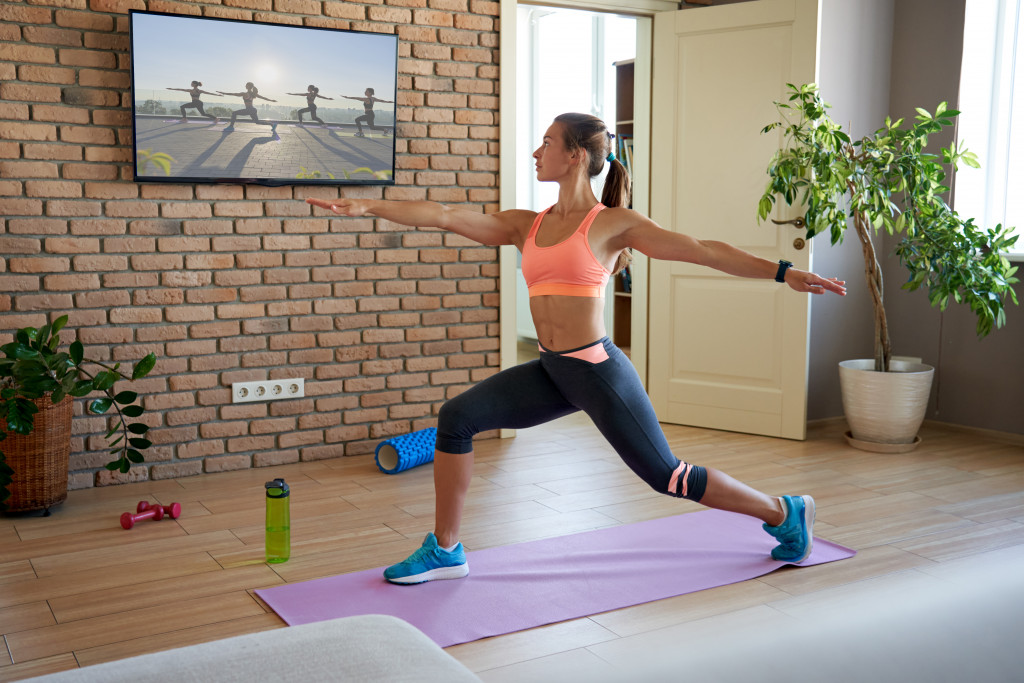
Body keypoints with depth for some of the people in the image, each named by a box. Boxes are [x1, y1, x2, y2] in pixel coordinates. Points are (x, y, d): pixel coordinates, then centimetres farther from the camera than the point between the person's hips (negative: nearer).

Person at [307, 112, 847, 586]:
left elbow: (703, 251, -7)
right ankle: (445, 552, 7)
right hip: (552, 372, 6)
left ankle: (786, 514, 25)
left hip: (598, 369, -6)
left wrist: (783, 272, -12)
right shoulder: (527, 226, 10)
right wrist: (370, 206, -3)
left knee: (668, 477, 2)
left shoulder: (612, 223, -5)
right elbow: (445, 216, 4)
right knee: (456, 418, -5)